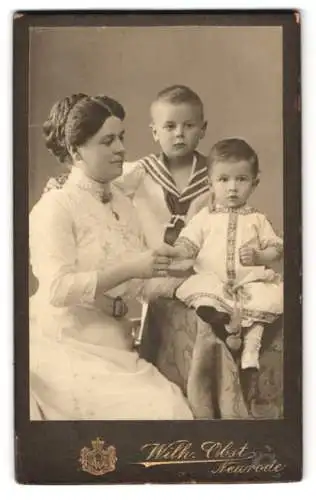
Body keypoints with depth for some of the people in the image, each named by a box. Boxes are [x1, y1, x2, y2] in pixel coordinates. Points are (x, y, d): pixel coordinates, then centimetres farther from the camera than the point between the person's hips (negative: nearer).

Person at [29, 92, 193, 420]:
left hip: (115, 342, 6)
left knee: (174, 404, -12)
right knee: (158, 409, -17)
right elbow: (58, 289, -21)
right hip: (69, 348, -6)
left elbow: (134, 281, 10)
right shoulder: (55, 207, -11)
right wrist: (129, 269, -26)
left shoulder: (122, 203, 11)